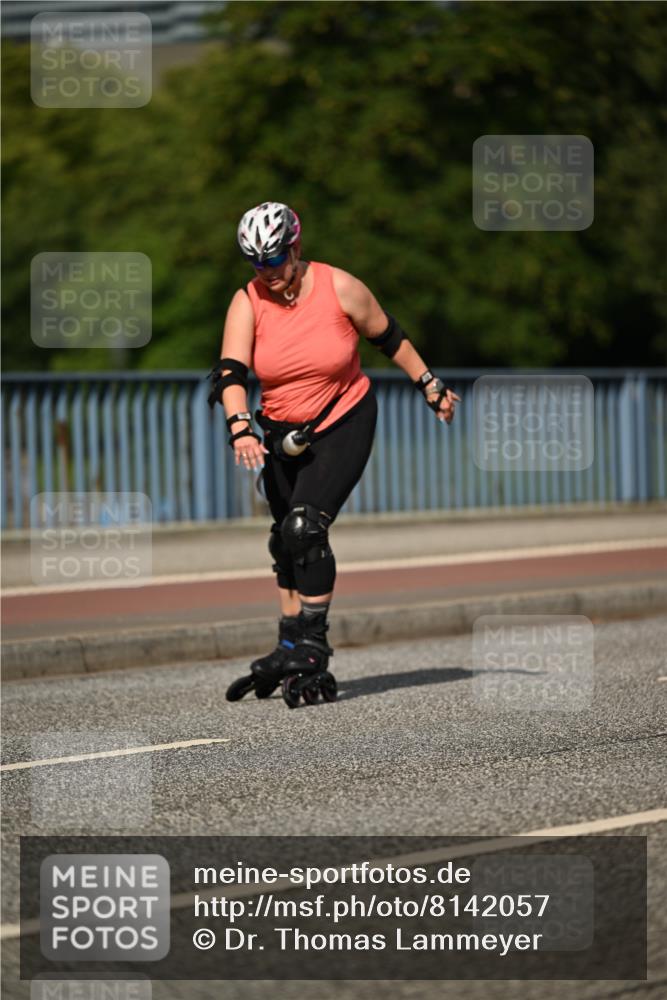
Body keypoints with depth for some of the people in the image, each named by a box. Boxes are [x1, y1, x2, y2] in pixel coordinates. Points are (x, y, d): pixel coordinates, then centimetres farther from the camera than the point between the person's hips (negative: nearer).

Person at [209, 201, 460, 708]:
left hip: (344, 424, -4)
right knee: (286, 540, 10)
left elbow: (389, 337, 0)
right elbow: (231, 373, -22)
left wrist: (430, 385, 7)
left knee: (305, 528, -19)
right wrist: (240, 428, -38)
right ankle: (289, 650, 24)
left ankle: (312, 651, -14)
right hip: (283, 435, 4)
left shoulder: (340, 288, -15)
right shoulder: (247, 303, -11)